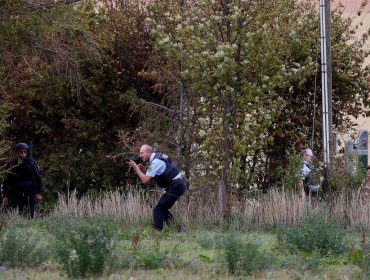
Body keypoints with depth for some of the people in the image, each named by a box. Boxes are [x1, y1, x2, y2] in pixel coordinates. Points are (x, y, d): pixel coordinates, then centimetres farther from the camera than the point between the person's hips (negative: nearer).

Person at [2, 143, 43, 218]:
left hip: (30, 193, -2)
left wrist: (39, 193, -1)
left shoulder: (31, 163, -1)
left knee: (31, 215, -11)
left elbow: (38, 178, 4)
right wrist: (5, 196, 6)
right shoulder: (11, 165, 3)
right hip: (17, 194, 2)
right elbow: (7, 181, 9)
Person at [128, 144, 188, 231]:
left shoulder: (155, 162, -16)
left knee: (158, 210, -7)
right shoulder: (157, 158, 15)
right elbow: (147, 178, 19)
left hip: (176, 187, -10)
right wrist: (139, 170, 5)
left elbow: (145, 180, -17)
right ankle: (178, 229, 19)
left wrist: (136, 167, -10)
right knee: (162, 208, 19)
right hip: (178, 185, 10)